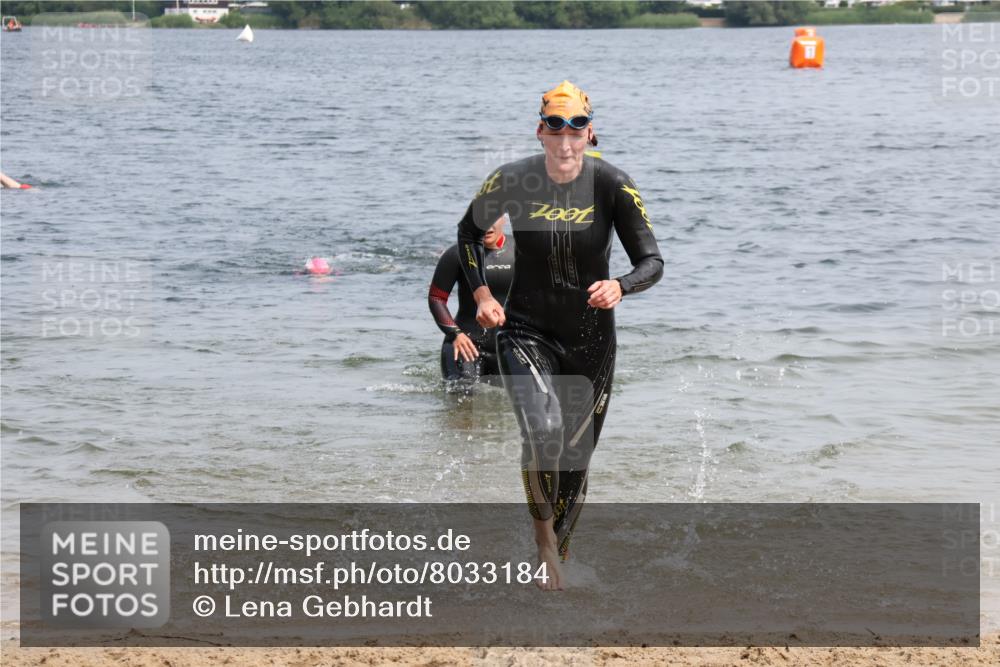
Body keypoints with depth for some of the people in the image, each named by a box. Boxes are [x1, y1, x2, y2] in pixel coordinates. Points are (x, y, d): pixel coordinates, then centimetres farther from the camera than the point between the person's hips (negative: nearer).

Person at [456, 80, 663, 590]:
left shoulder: (613, 186, -13)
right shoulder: (512, 181, -11)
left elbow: (652, 262, -10)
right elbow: (470, 231, 9)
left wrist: (620, 287, -31)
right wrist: (482, 294, -2)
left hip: (590, 338, 1)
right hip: (525, 332, -1)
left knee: (575, 459, 10)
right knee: (543, 433, -27)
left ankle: (557, 553, 33)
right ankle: (543, 534, -5)